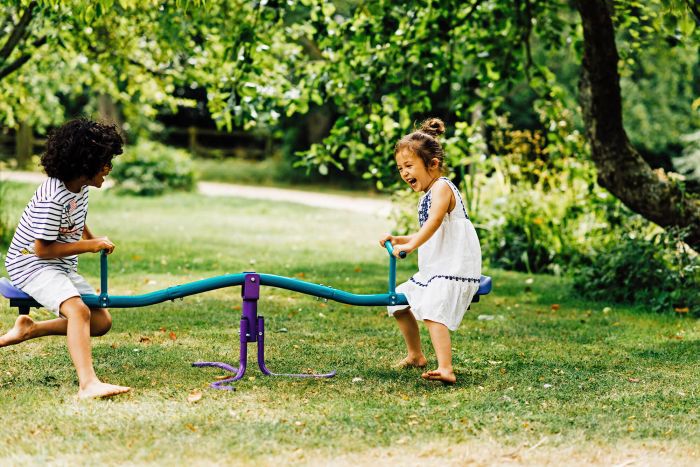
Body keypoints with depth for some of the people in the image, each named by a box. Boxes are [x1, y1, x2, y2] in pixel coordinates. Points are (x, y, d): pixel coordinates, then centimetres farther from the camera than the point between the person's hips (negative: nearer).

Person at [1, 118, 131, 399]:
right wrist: (88, 246, -19)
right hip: (30, 264, -9)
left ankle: (28, 329, 9)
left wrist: (95, 241, 14)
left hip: (63, 267, 10)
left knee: (102, 321, 1)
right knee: (79, 310, -33)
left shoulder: (79, 188, 4)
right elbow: (42, 249, -23)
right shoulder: (53, 199, -25)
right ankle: (88, 384, -44)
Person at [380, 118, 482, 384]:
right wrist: (399, 240, 13)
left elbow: (434, 222, -30)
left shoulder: (442, 187, -12)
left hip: (454, 269, -11)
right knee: (399, 303, 20)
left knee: (432, 312, -28)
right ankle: (415, 356, 34)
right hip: (432, 270, 11)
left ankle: (445, 369, -37)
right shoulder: (427, 195, 19)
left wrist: (411, 245, -40)